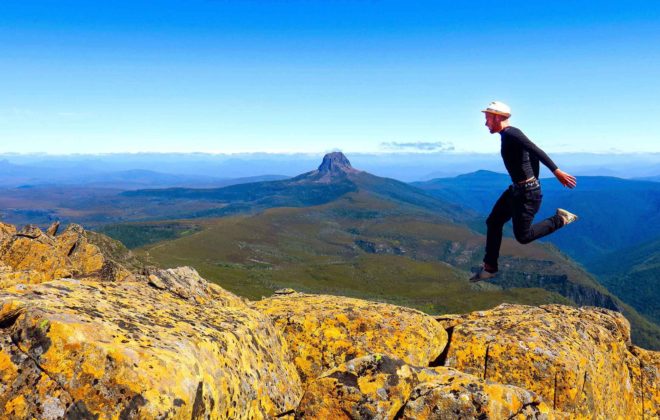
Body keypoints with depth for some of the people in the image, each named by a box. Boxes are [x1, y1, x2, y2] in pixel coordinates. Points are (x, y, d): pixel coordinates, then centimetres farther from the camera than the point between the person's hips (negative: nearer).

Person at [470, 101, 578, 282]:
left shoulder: (511, 134, -18)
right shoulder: (508, 135, 11)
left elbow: (537, 151, -26)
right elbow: (534, 155, 18)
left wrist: (557, 172, -30)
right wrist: (534, 183, 22)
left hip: (526, 193, -10)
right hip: (516, 190, 10)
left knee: (523, 236, -2)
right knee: (493, 222, 12)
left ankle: (560, 219, 11)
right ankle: (489, 267, 21)